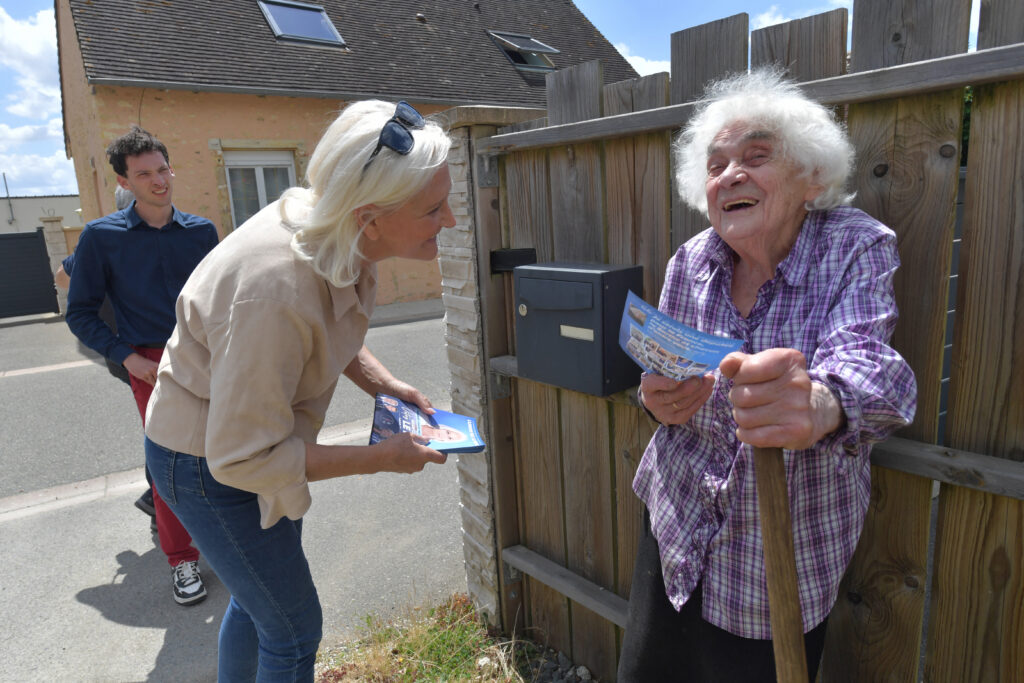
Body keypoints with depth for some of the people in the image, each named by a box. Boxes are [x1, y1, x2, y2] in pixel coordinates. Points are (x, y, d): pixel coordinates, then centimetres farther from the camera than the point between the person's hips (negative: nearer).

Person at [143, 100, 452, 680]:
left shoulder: (337, 231, -14)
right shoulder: (275, 291, -40)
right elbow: (243, 458, -30)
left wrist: (382, 383, -8)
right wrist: (382, 457, -26)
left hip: (255, 433, 8)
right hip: (208, 463, -8)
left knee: (258, 598, 27)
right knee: (294, 630, 8)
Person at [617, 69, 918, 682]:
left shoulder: (858, 248, -14)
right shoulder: (689, 264, -4)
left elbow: (862, 361, -30)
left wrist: (821, 403, -54)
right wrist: (660, 399, -18)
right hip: (678, 525, 4)